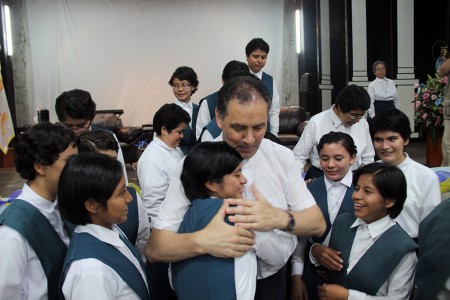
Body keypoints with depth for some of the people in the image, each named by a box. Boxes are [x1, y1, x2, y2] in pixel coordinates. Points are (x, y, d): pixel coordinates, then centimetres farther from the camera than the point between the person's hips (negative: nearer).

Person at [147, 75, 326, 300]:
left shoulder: (283, 157, -10)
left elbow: (318, 224, -9)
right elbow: (154, 248, -22)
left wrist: (280, 218, -31)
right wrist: (202, 241, -42)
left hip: (276, 279, 3)